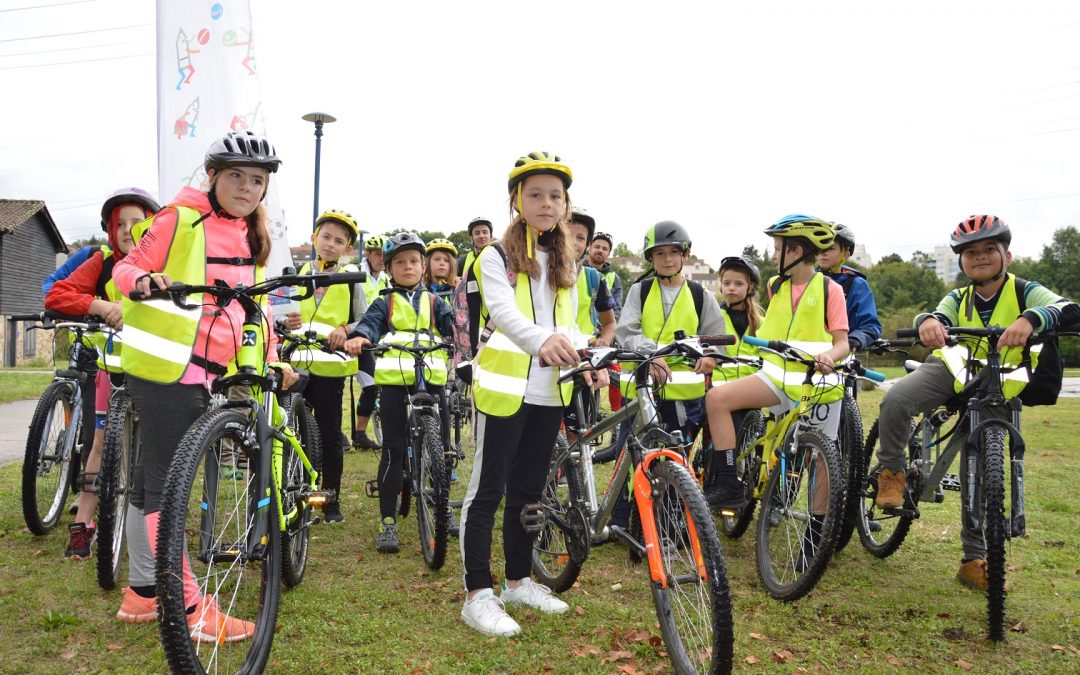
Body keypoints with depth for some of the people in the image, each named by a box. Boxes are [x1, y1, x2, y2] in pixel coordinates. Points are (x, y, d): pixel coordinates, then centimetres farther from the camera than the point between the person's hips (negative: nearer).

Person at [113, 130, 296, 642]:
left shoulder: (251, 236, 14)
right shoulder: (180, 219, -6)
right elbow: (127, 267, -5)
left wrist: (273, 359, 7)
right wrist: (145, 280, -27)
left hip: (208, 372, 7)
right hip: (164, 367, -7)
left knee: (153, 482, 16)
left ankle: (144, 590, 25)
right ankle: (190, 607, 0)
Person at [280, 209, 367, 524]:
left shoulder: (350, 277, 2)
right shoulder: (300, 274, 12)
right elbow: (287, 314, 16)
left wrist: (345, 330, -19)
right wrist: (287, 323, -6)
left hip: (330, 363, -3)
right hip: (298, 360, 3)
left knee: (330, 433, 3)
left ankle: (332, 501, 14)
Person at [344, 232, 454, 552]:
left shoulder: (433, 302, 17)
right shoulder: (386, 303, 12)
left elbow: (450, 321, 0)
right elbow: (371, 320, -7)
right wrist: (358, 336, -31)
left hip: (431, 379, 2)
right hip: (394, 380, -2)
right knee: (393, 450, -1)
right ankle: (388, 522, 6)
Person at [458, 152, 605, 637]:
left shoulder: (565, 266, 14)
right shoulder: (496, 257, -5)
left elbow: (568, 324, 8)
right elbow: (503, 312, -23)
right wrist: (542, 339, -43)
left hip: (548, 391, 6)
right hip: (504, 387, -6)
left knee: (528, 488, 14)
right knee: (488, 488, -2)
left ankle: (518, 581, 27)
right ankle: (477, 594, 6)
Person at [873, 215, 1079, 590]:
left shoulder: (1025, 292, -10)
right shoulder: (958, 299, -1)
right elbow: (938, 320, -21)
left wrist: (1029, 320, -54)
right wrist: (928, 321, -49)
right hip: (951, 371, 1)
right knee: (896, 399, -31)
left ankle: (974, 560, 19)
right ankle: (892, 473, -8)